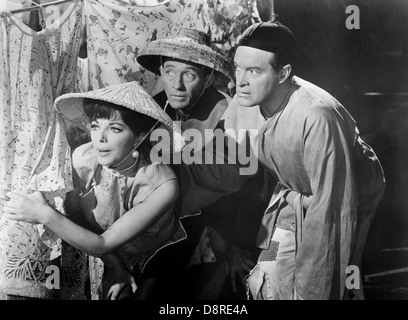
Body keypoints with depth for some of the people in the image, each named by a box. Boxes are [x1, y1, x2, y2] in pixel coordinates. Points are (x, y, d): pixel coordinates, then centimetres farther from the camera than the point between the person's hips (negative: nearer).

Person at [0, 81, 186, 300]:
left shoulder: (163, 184, -30)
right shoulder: (82, 158, -21)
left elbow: (101, 245, -27)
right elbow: (76, 218, -7)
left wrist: (45, 215, -37)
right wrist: (115, 268, -11)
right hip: (103, 262, 1)